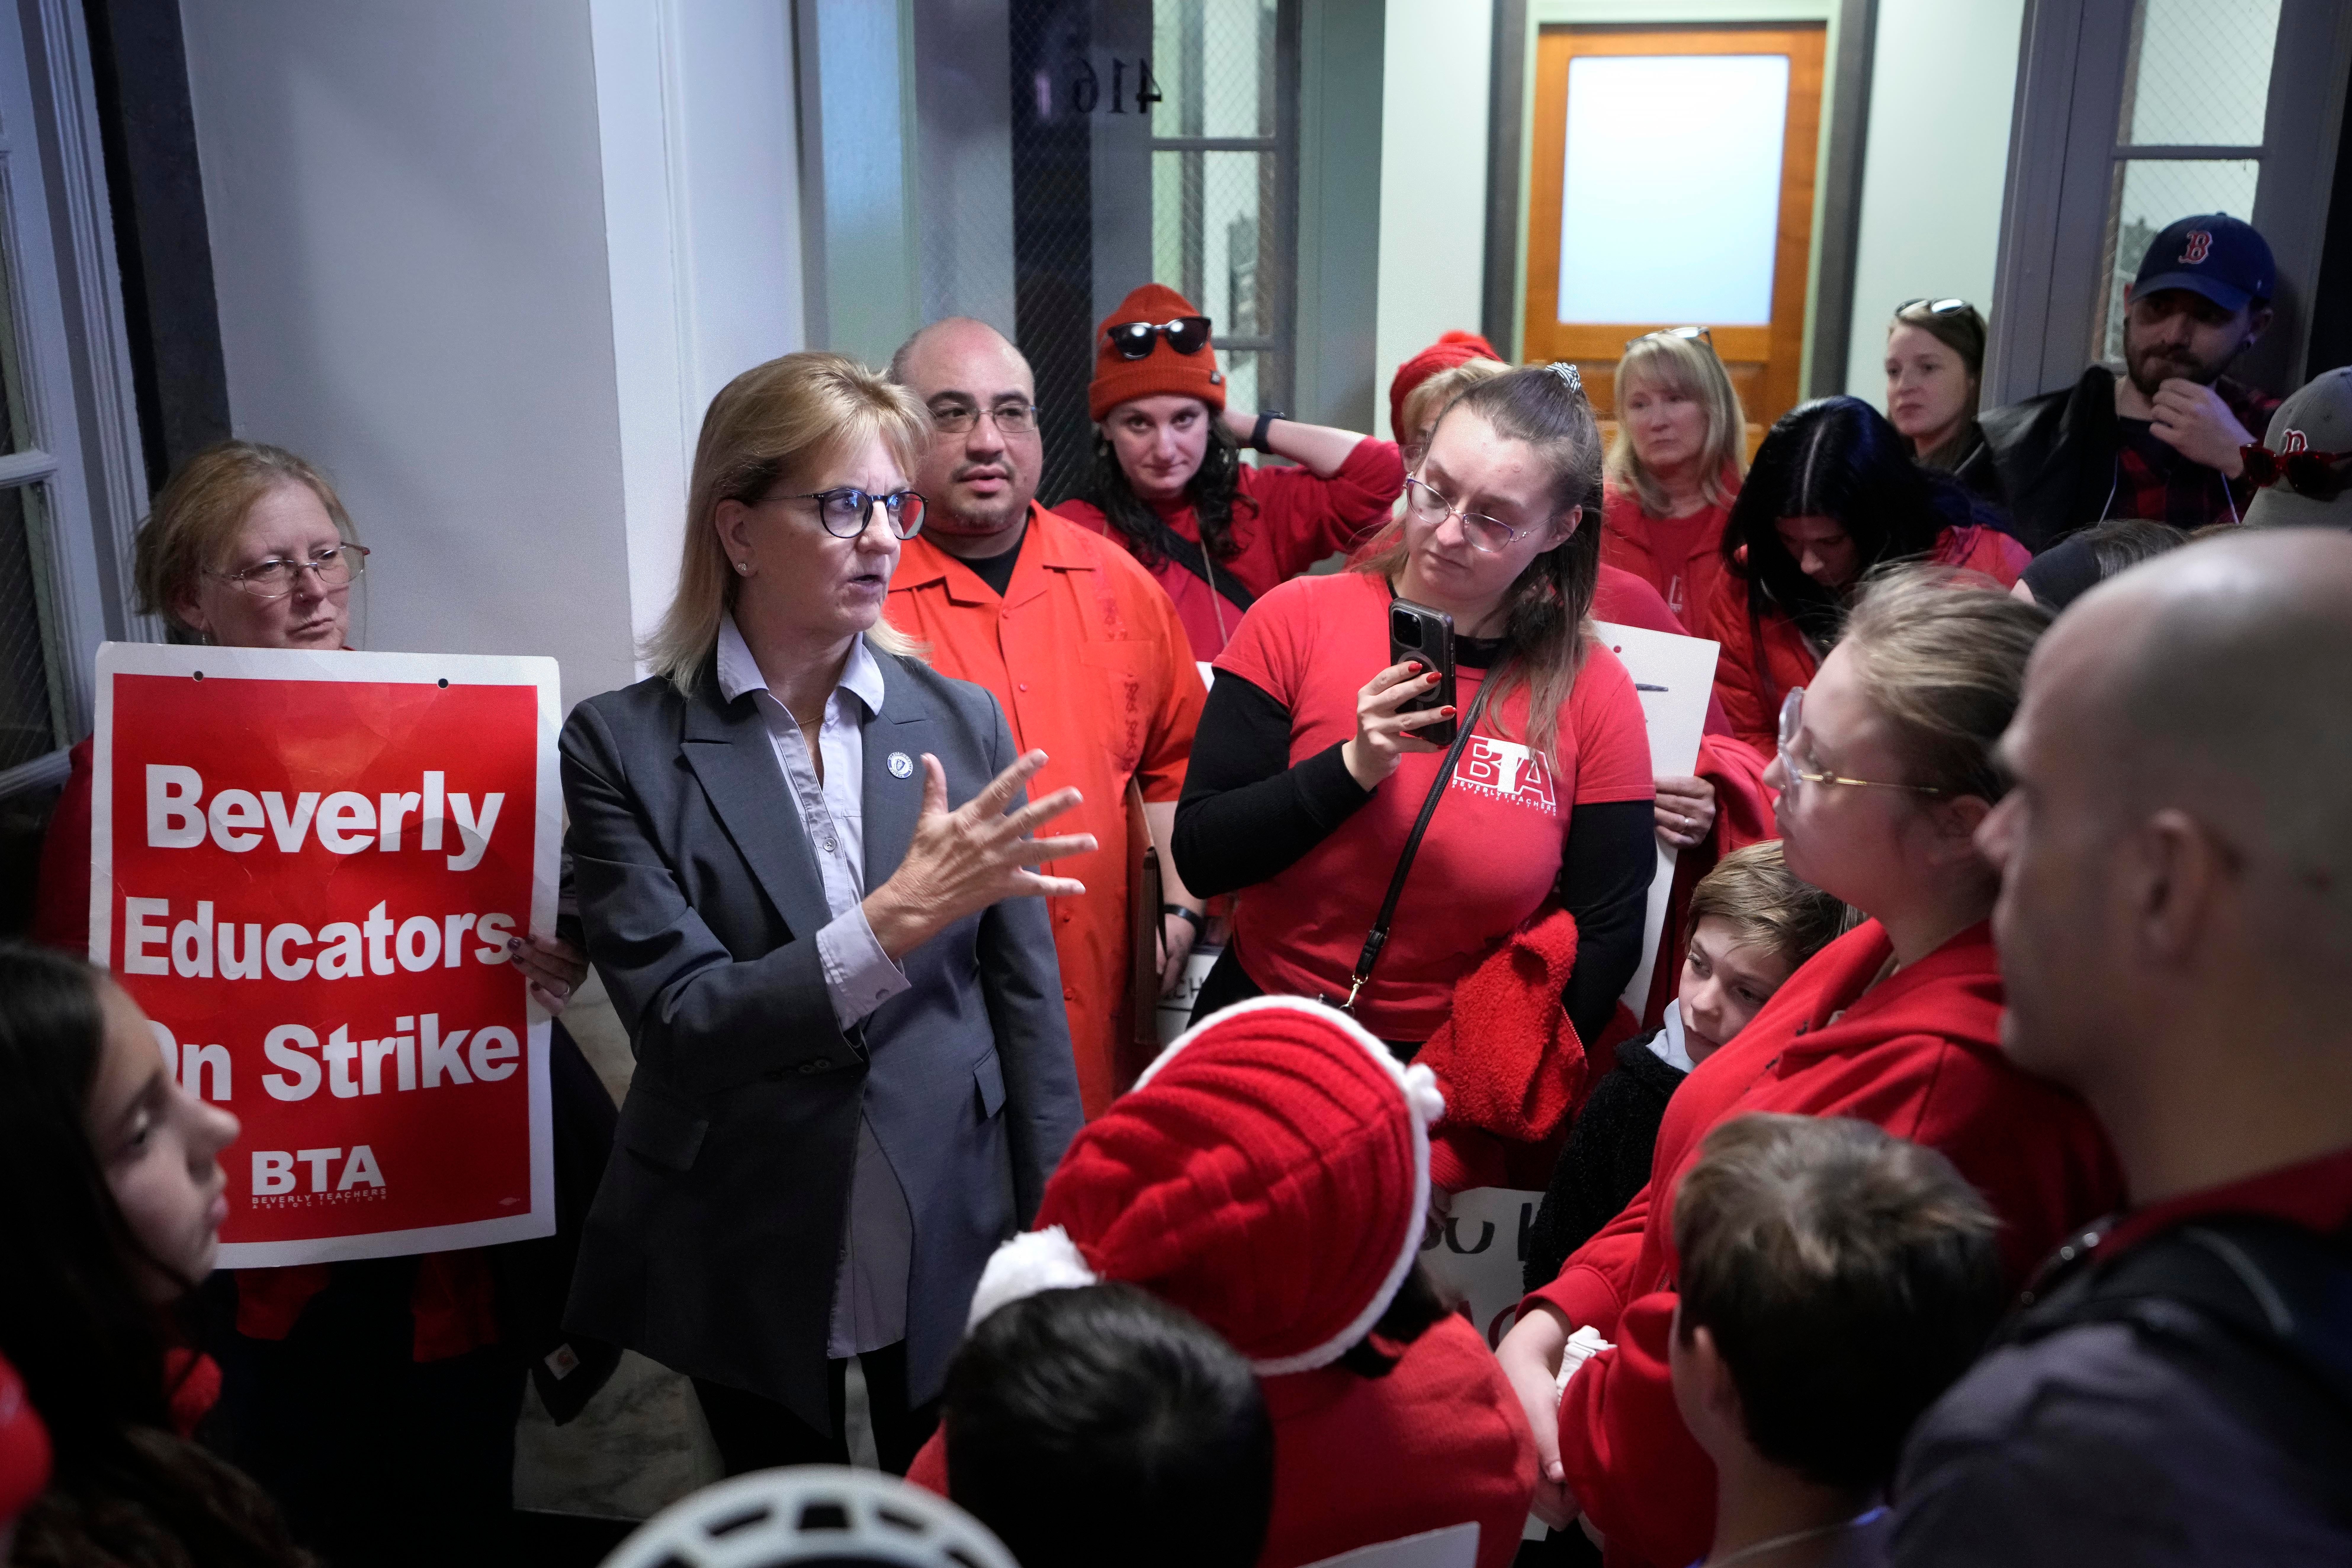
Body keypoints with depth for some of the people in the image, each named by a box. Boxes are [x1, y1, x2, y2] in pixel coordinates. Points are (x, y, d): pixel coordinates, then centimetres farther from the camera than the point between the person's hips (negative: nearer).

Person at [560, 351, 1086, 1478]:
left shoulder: (963, 721, -2)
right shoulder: (625, 746, -9)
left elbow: (1026, 998, 1)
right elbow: (677, 1025, -16)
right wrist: (901, 916, -27)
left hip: (955, 1245, 2)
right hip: (751, 1261, -1)